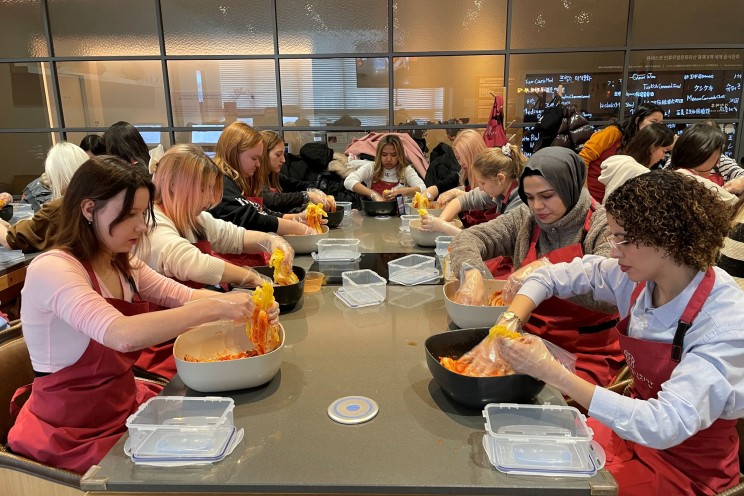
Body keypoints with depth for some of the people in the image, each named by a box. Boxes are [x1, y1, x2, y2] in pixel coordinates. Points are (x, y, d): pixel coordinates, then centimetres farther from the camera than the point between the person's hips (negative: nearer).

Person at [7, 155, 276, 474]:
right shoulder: (51, 269, -23)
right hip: (75, 433, -7)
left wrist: (241, 304, -19)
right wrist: (216, 307, -36)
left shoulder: (123, 266, 2)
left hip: (125, 402, 7)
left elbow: (186, 297, 0)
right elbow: (123, 335, -39)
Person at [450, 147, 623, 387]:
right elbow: (467, 239, 0)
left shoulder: (603, 226, -9)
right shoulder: (525, 219, 4)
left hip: (586, 354, -4)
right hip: (528, 337, 4)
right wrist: (471, 272, -20)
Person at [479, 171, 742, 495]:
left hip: (685, 468, -5)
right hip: (636, 426, 5)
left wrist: (553, 372, -40)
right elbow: (551, 277, -3)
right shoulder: (639, 276, -12)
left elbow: (668, 425, -36)